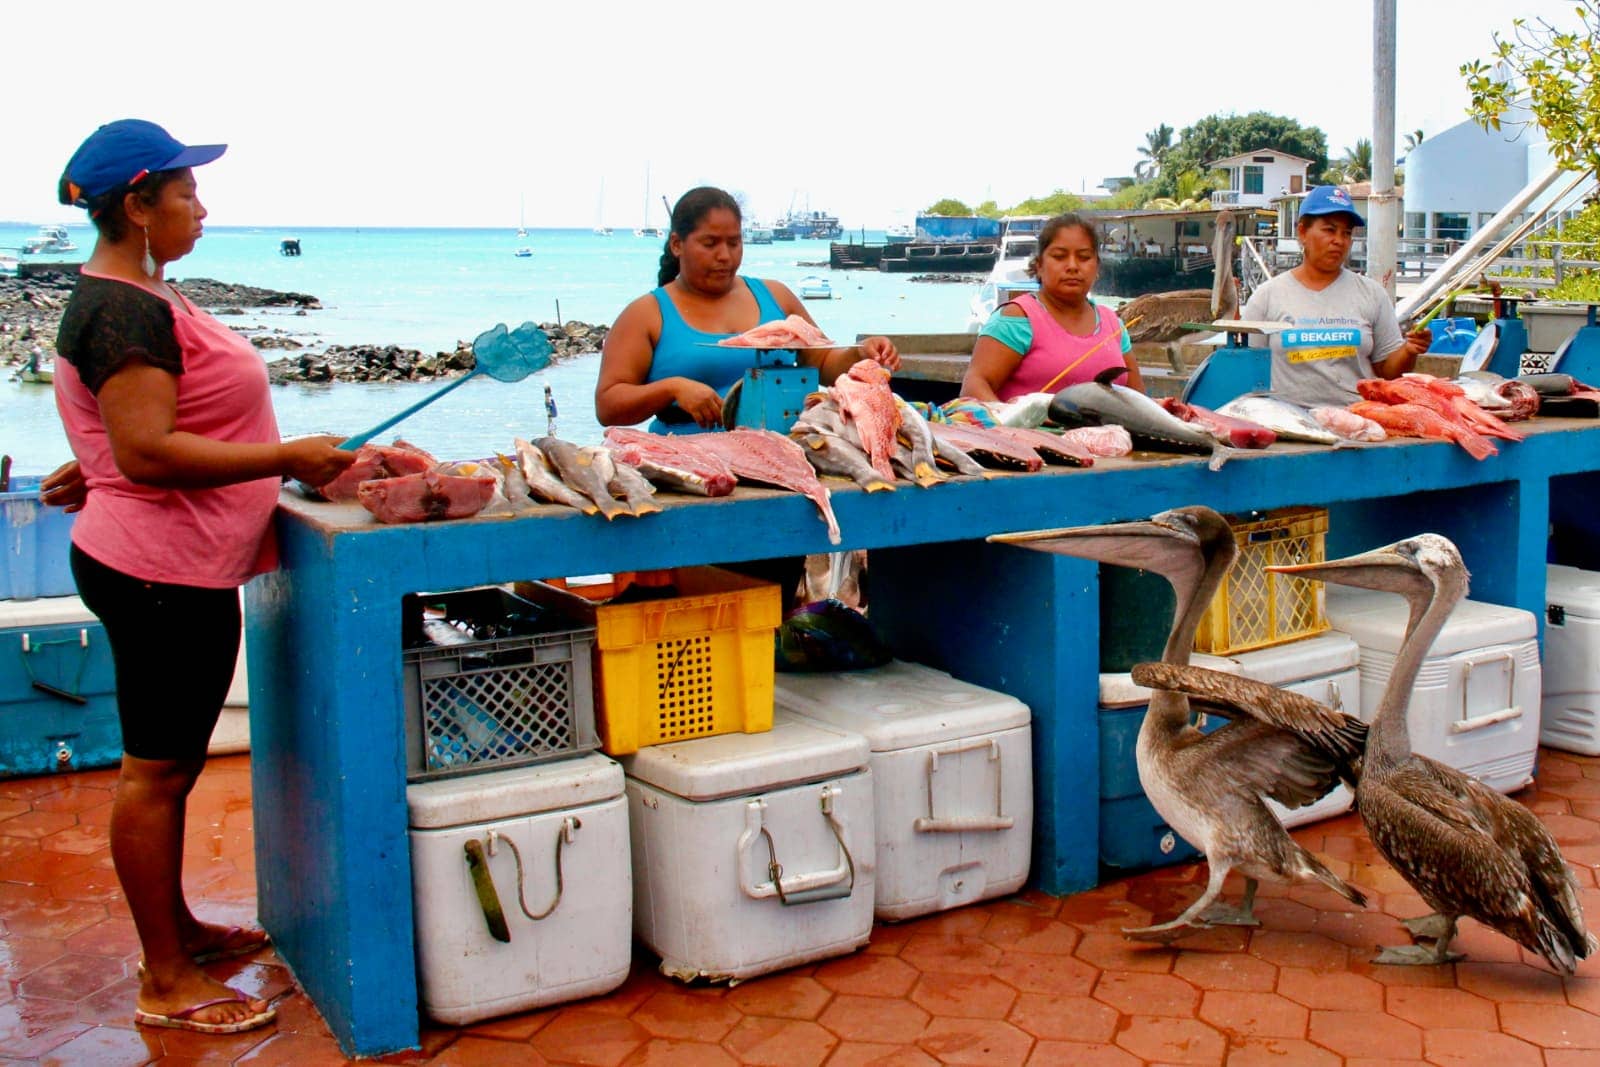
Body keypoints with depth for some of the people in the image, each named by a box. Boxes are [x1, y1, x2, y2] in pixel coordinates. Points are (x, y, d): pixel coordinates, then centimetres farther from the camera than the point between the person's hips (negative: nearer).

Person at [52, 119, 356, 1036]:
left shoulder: (136, 295, 14)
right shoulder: (124, 310, -19)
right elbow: (149, 453, -27)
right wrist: (287, 459, -24)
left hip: (180, 569, 10)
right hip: (162, 572, -10)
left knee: (172, 760, 19)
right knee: (157, 768, -1)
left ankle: (175, 928, 34)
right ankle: (167, 983, 11)